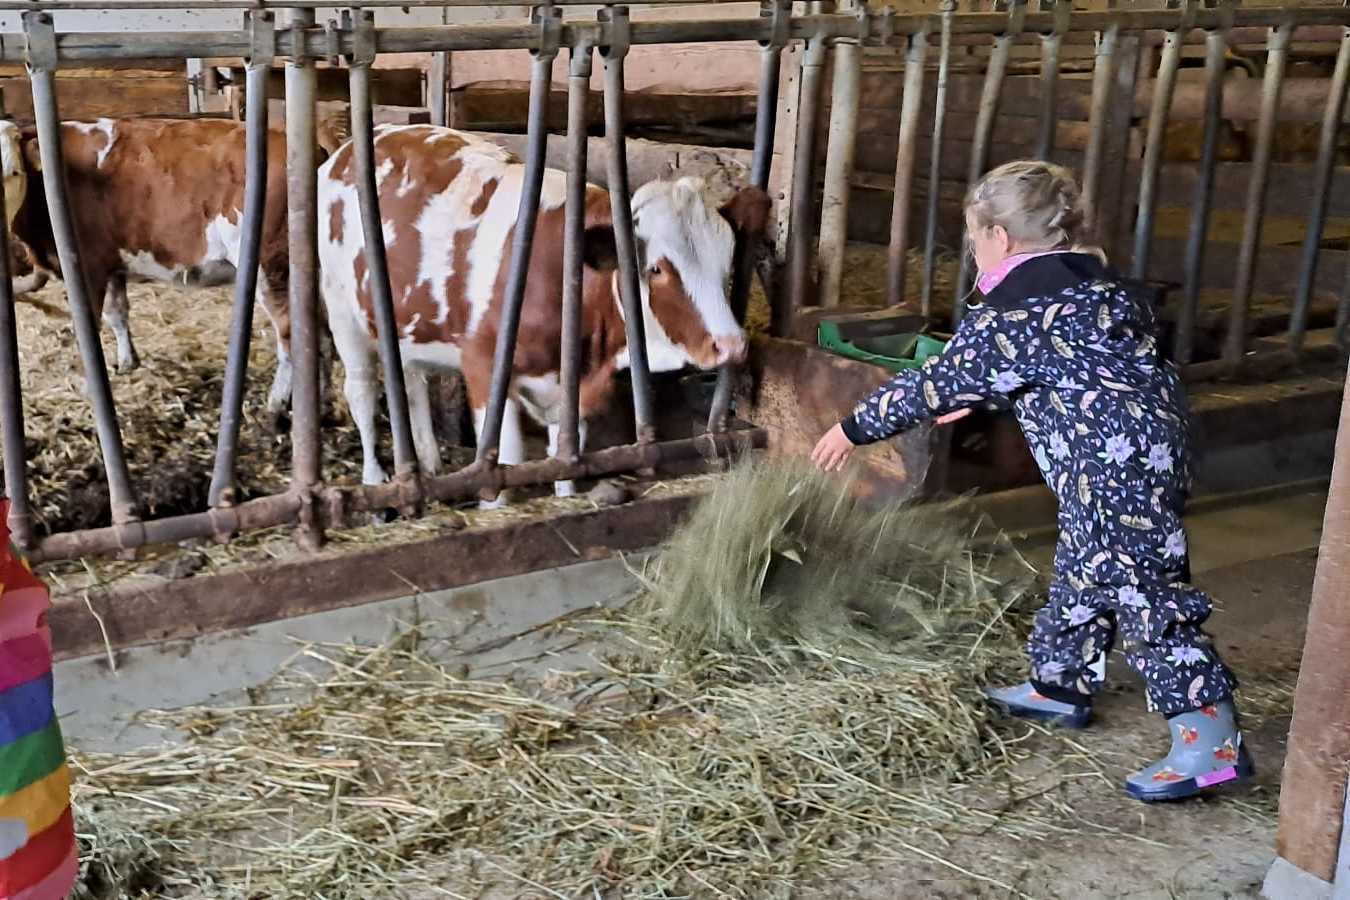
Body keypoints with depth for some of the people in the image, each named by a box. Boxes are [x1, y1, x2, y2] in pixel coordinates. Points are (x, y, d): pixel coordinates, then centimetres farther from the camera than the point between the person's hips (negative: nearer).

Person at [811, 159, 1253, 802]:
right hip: (1149, 445, 10)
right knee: (1084, 574, 22)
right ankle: (1060, 684, 37)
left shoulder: (1012, 311, -11)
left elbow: (939, 384, -3)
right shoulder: (1096, 284, 16)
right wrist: (973, 398, 38)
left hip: (1116, 468, -10)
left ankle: (1211, 741, -6)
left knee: (1144, 592, -8)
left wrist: (855, 429, 10)